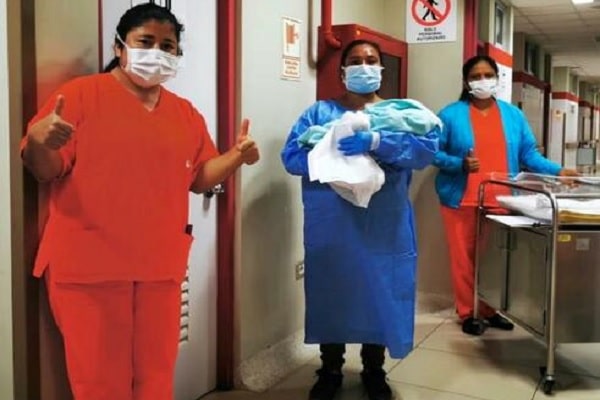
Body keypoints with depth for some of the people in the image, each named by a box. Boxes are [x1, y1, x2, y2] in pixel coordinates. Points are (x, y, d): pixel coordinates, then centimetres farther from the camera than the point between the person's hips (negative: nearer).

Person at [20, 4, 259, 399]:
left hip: (160, 264, 5)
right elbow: (46, 170, -5)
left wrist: (236, 157, -2)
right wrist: (39, 141, -27)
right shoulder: (81, 93, -3)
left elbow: (199, 178, 15)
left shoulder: (186, 113, 12)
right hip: (89, 262, -4)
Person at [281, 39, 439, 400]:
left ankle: (374, 371, 30)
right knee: (331, 296, 9)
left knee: (380, 295, 9)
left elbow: (428, 147, -11)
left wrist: (375, 142, -23)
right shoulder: (320, 112, 8)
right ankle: (330, 371, 28)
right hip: (331, 228, 0)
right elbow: (291, 156, -3)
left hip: (384, 228, 1)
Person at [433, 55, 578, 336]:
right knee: (464, 257, 3)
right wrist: (460, 164, -18)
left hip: (501, 201, 3)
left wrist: (557, 171, -4)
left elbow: (528, 154, 9)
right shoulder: (451, 114, -1)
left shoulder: (513, 115, 10)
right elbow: (435, 153, -2)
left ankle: (490, 309, 27)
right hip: (462, 201, -3)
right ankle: (467, 313, 16)